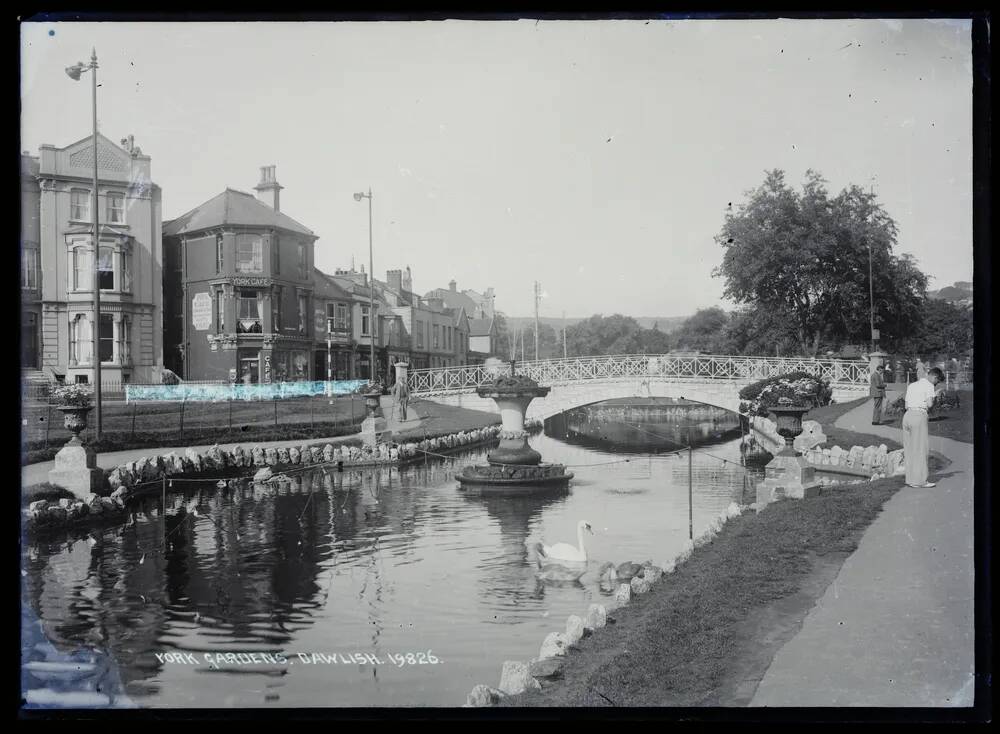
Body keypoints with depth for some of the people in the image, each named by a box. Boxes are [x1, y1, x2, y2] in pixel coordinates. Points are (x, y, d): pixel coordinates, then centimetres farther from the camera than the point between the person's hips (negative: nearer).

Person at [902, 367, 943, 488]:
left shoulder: (912, 385, 21)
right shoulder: (929, 385, -1)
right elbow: (929, 404, -13)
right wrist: (932, 401, 9)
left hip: (907, 415, 7)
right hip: (919, 416, -7)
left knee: (909, 449, 10)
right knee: (920, 449, -1)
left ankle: (910, 479, 14)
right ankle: (920, 480, 2)